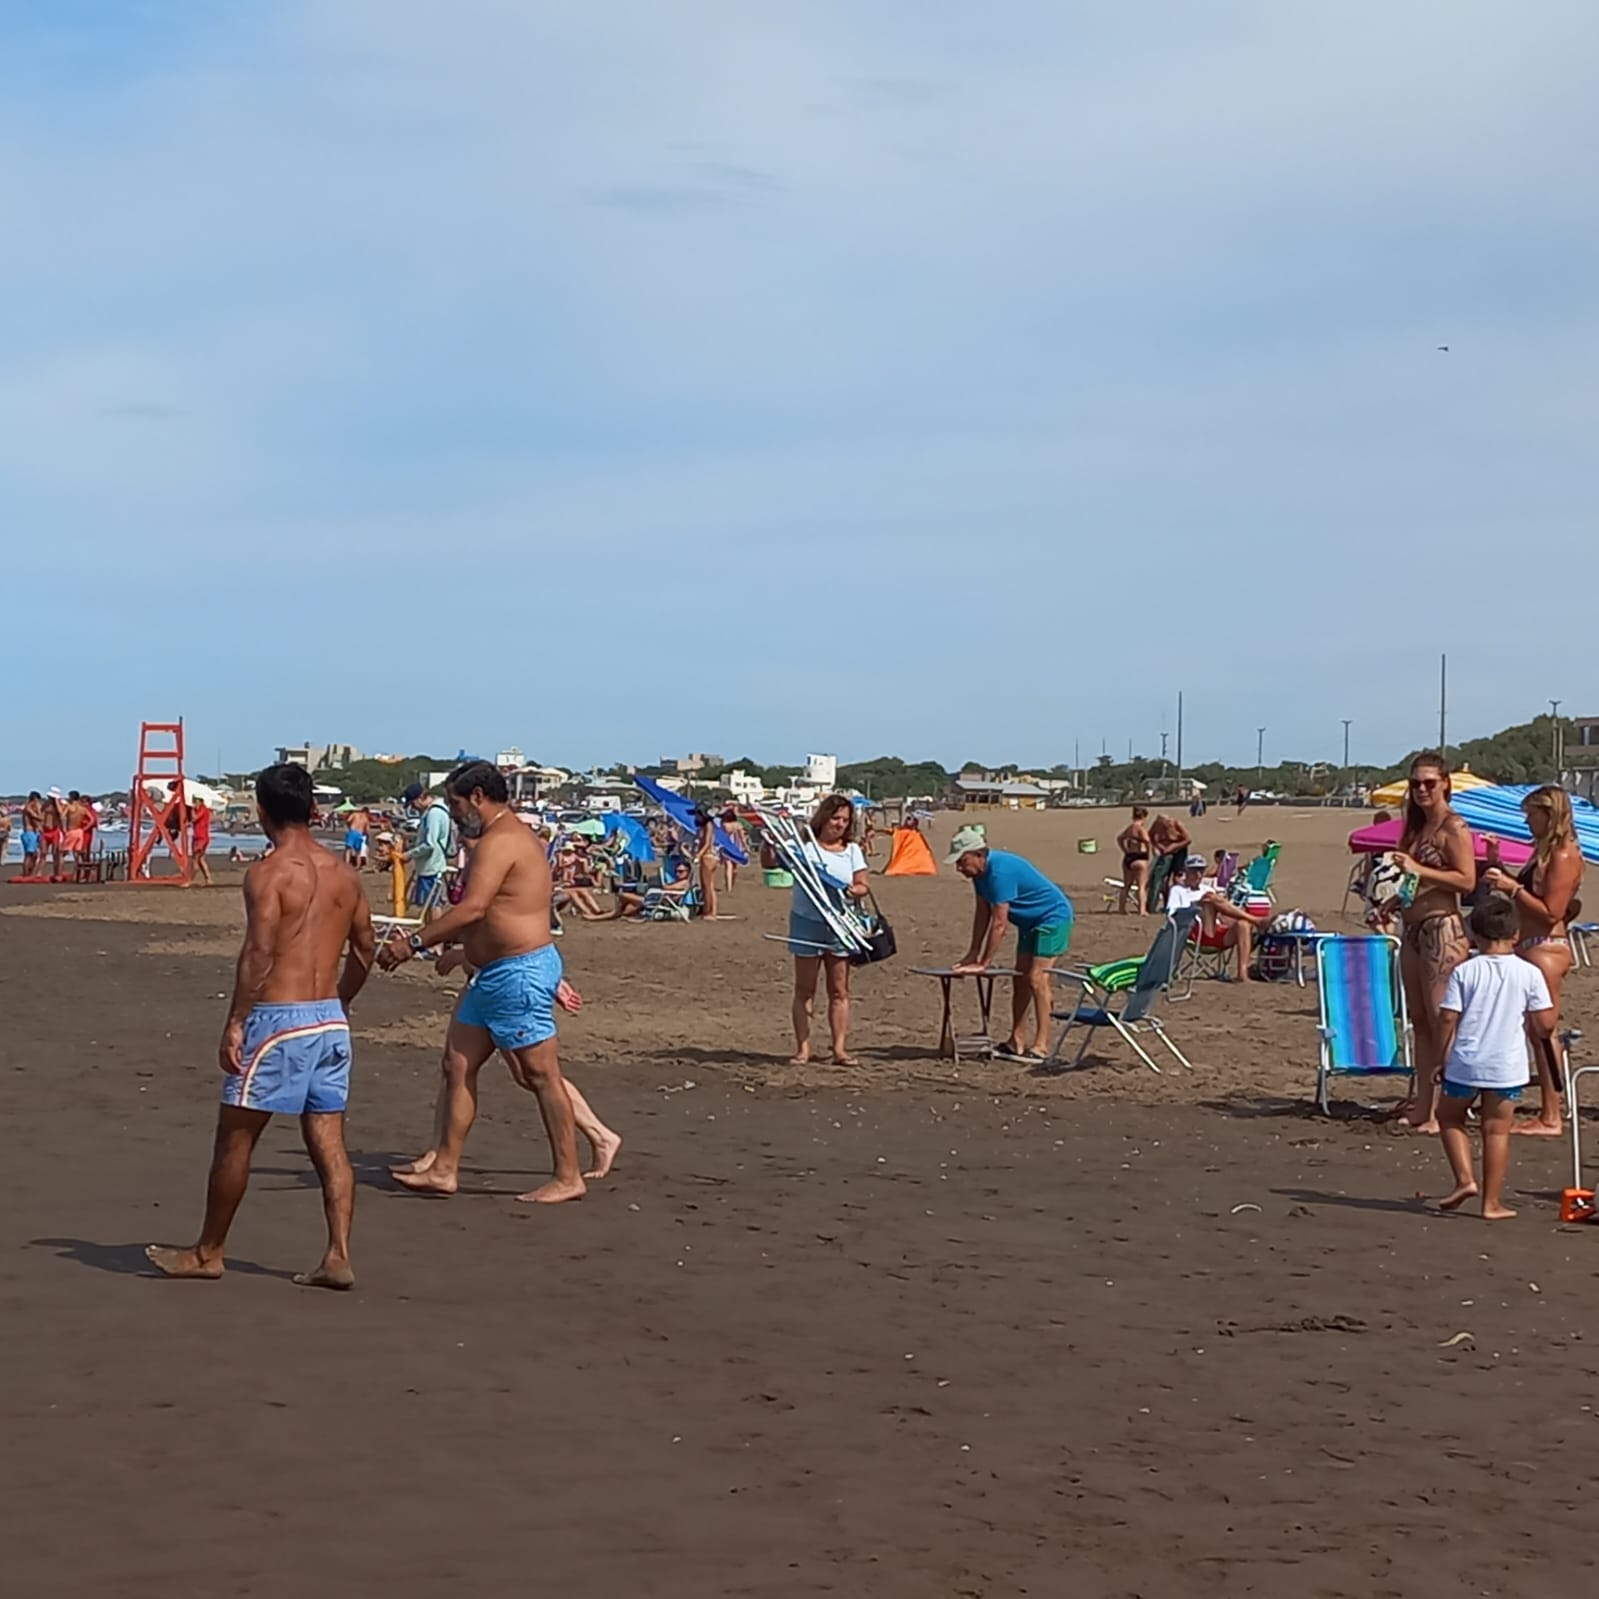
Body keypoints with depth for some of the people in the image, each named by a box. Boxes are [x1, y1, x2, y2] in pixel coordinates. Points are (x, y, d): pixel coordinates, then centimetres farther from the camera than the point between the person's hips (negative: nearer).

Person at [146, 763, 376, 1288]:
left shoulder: (268, 873, -11)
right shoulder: (343, 874, 10)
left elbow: (259, 954, -18)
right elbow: (363, 950, 17)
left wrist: (234, 1023, -16)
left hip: (278, 1018, -6)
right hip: (330, 1021, 7)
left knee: (235, 1137, 6)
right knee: (328, 1142, 7)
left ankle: (207, 1254, 16)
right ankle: (338, 1258, 0)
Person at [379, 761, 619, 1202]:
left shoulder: (499, 841, -16)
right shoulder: (508, 836, 18)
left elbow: (472, 909, -26)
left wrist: (414, 943, -23)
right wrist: (443, 941, 19)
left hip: (519, 973, -11)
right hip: (495, 975, 11)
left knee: (539, 1075, -3)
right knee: (458, 1064, 10)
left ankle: (567, 1178, 4)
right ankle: (443, 1167, 14)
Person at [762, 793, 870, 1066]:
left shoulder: (852, 850, 10)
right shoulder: (804, 846, -2)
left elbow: (865, 885, 7)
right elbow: (769, 863, -7)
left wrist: (854, 891, -15)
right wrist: (768, 840, -23)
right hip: (807, 923, -3)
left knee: (839, 991, 5)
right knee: (804, 989, 2)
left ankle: (840, 1048, 8)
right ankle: (802, 1048, 5)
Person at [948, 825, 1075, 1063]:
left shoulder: (1000, 871, -31)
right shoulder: (980, 871, -1)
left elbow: (999, 923, -29)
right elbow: (982, 912, 7)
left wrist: (984, 963, -24)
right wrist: (973, 953, 5)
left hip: (1053, 917, -10)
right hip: (1030, 922, 10)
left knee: (1037, 978, -17)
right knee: (1020, 979, 9)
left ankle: (1041, 1046, -16)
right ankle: (1017, 1042, 13)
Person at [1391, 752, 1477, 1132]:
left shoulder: (1454, 828, -8)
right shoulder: (1416, 827, 17)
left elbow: (1467, 880, -18)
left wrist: (1418, 870, -21)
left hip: (1443, 929, -9)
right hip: (1413, 927, 9)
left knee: (1442, 1022, -8)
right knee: (1420, 1023, 11)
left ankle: (1442, 1109, -8)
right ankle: (1421, 1104, 15)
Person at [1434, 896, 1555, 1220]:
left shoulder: (1464, 971, -6)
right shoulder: (1529, 973, -5)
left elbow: (1447, 1018, -8)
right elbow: (1545, 1023, -4)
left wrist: (1442, 1056, 5)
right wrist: (1540, 1036, 19)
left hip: (1465, 1063, -1)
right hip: (1507, 1066, 1)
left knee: (1449, 1117, 20)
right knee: (1497, 1130, 8)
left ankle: (1465, 1179, 7)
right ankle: (1492, 1202, 11)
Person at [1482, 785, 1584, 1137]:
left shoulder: (1564, 856, -14)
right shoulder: (1545, 851, 16)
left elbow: (1551, 912, -19)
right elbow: (1527, 895, 17)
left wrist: (1512, 887, -17)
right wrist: (1499, 867, 11)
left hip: (1546, 949, -10)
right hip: (1531, 949, 10)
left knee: (1544, 1032, -7)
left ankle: (1551, 1118, -3)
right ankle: (1547, 1113, 15)